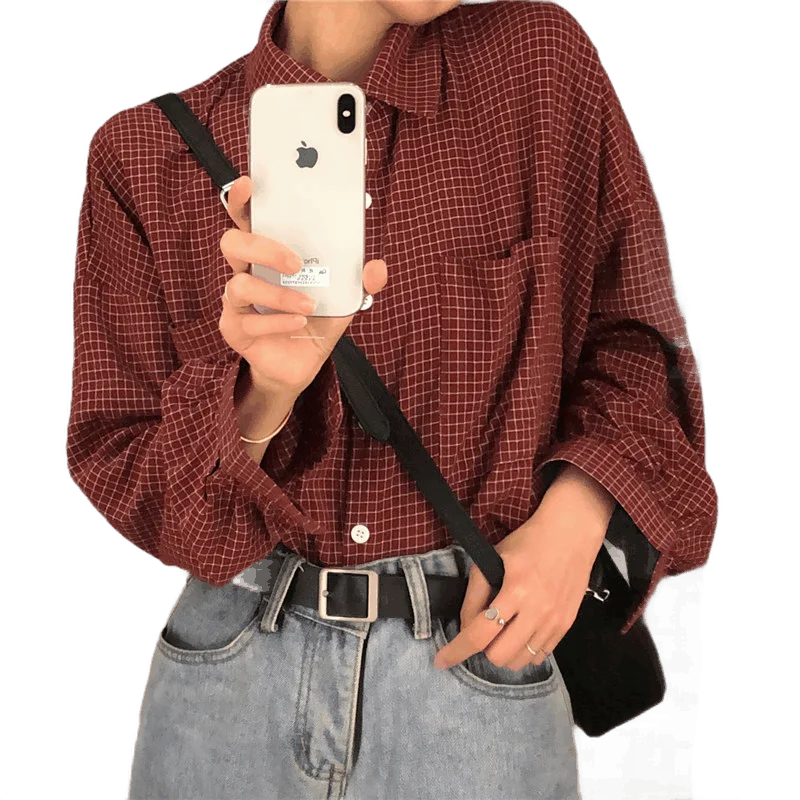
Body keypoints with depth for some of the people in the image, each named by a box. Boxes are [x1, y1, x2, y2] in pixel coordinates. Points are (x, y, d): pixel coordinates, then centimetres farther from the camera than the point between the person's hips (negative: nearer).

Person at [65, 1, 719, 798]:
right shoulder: (143, 152, -6)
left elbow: (634, 336, 4)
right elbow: (117, 474, -5)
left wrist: (574, 515, -13)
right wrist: (262, 395, -24)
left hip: (471, 663, 0)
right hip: (231, 671, 1)